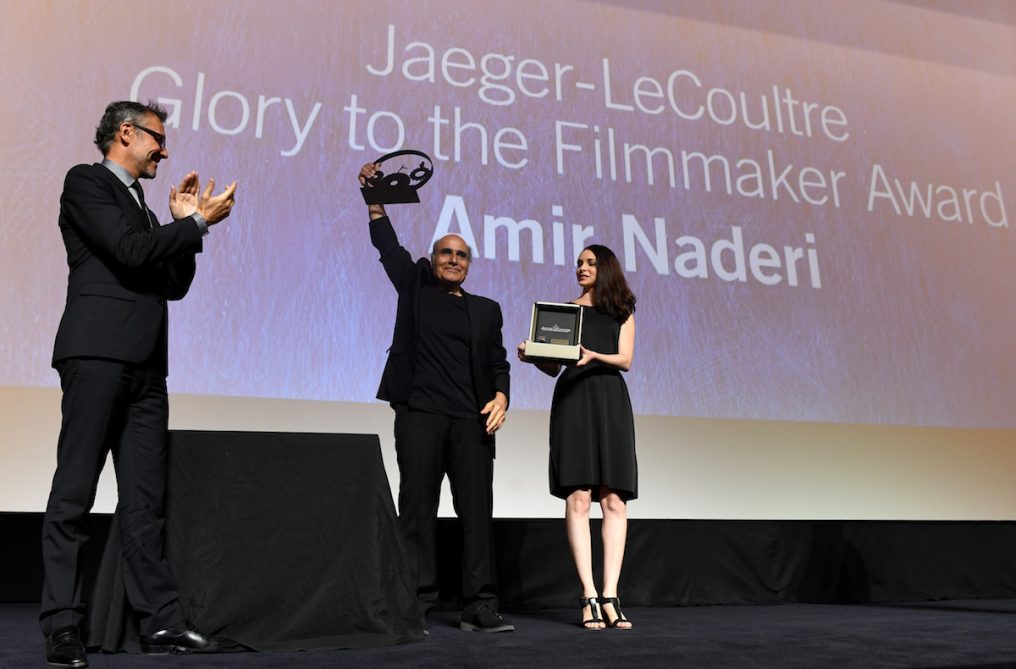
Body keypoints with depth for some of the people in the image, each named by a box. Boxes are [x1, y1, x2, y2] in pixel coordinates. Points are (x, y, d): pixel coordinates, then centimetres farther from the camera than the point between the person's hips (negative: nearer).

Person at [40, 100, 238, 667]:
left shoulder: (144, 207, 26)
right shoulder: (86, 182, 5)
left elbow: (175, 284, 20)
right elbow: (129, 251, -10)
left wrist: (186, 221, 13)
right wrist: (197, 222, -3)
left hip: (145, 366, 7)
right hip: (98, 355, -7)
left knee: (146, 502, 4)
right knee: (74, 494, -4)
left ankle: (162, 621, 6)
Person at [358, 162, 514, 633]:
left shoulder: (486, 309, 18)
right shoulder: (415, 287, 15)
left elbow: (497, 361, 13)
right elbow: (389, 246, 8)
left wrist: (500, 397, -4)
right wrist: (375, 200, 0)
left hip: (472, 419, 2)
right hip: (419, 413, -1)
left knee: (478, 511, -2)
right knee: (417, 510, -1)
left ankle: (479, 608, 3)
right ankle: (416, 604, 4)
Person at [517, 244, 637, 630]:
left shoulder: (622, 312, 18)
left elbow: (625, 360, 2)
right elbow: (553, 366, 10)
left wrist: (594, 356, -17)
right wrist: (533, 357, -12)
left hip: (610, 402, 1)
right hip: (572, 400, -1)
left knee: (614, 500, -7)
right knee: (578, 498, -10)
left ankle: (610, 595, -6)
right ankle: (589, 596, -9)